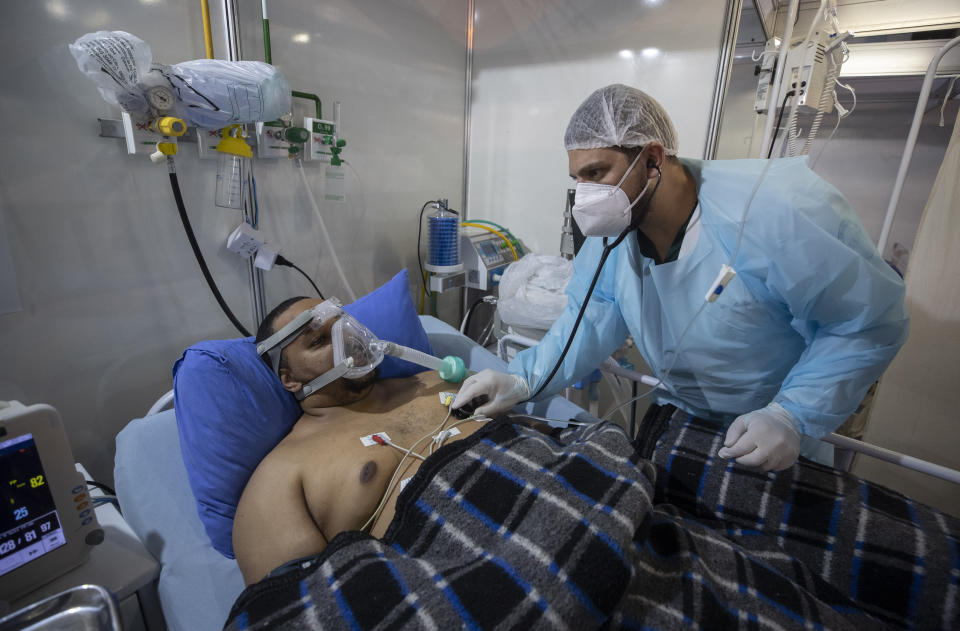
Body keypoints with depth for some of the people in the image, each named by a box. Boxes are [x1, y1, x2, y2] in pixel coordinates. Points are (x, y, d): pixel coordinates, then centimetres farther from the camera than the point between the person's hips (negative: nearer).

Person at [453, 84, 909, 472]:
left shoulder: (778, 212, -31)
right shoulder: (608, 234, -13)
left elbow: (874, 322, -21)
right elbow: (589, 323, -11)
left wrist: (794, 418, -31)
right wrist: (522, 381, -25)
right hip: (679, 413, 5)